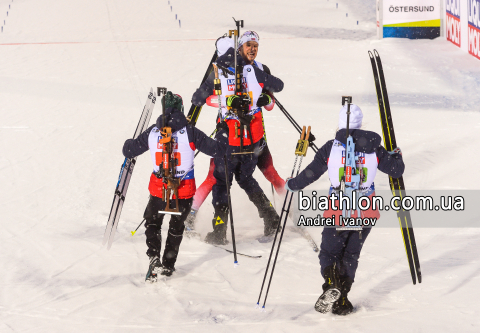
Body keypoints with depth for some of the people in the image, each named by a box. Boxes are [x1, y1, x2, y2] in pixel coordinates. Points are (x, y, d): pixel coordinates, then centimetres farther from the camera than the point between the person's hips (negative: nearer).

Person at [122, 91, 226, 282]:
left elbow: (129, 151, 2)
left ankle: (154, 257, 0)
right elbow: (215, 150, -10)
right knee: (176, 227, 23)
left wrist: (129, 144, 25)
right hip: (184, 190, -1)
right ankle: (168, 264, 28)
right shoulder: (189, 132, -13)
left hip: (159, 188, 1)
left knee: (152, 223, 22)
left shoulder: (152, 132, -6)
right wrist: (225, 144, 11)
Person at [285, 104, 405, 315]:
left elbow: (311, 174, -4)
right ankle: (341, 300, 7)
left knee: (329, 252, 11)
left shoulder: (332, 147, -8)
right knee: (351, 255, 16)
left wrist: (291, 185, 14)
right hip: (366, 212, 3)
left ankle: (331, 284, -19)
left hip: (338, 213, -3)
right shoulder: (373, 147, -1)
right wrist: (397, 156, 28)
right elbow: (396, 170, 5)